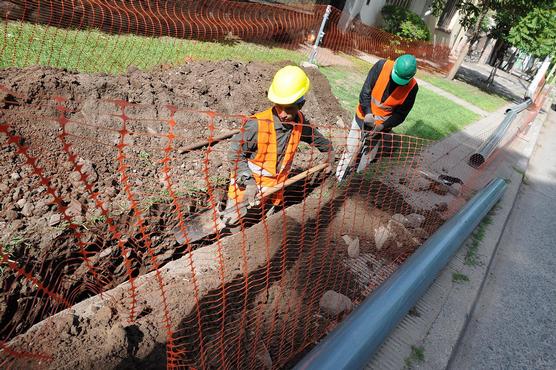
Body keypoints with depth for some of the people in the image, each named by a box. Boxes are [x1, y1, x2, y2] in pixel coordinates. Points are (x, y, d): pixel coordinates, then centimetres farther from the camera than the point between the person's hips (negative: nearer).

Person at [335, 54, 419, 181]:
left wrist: (383, 126, -25)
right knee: (351, 150, 6)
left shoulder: (412, 88, -17)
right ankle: (340, 178, 21)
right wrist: (368, 113, -27)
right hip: (364, 117, 0)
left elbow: (401, 113, -11)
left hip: (383, 124, 0)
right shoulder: (382, 66, -19)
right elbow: (365, 91, -15)